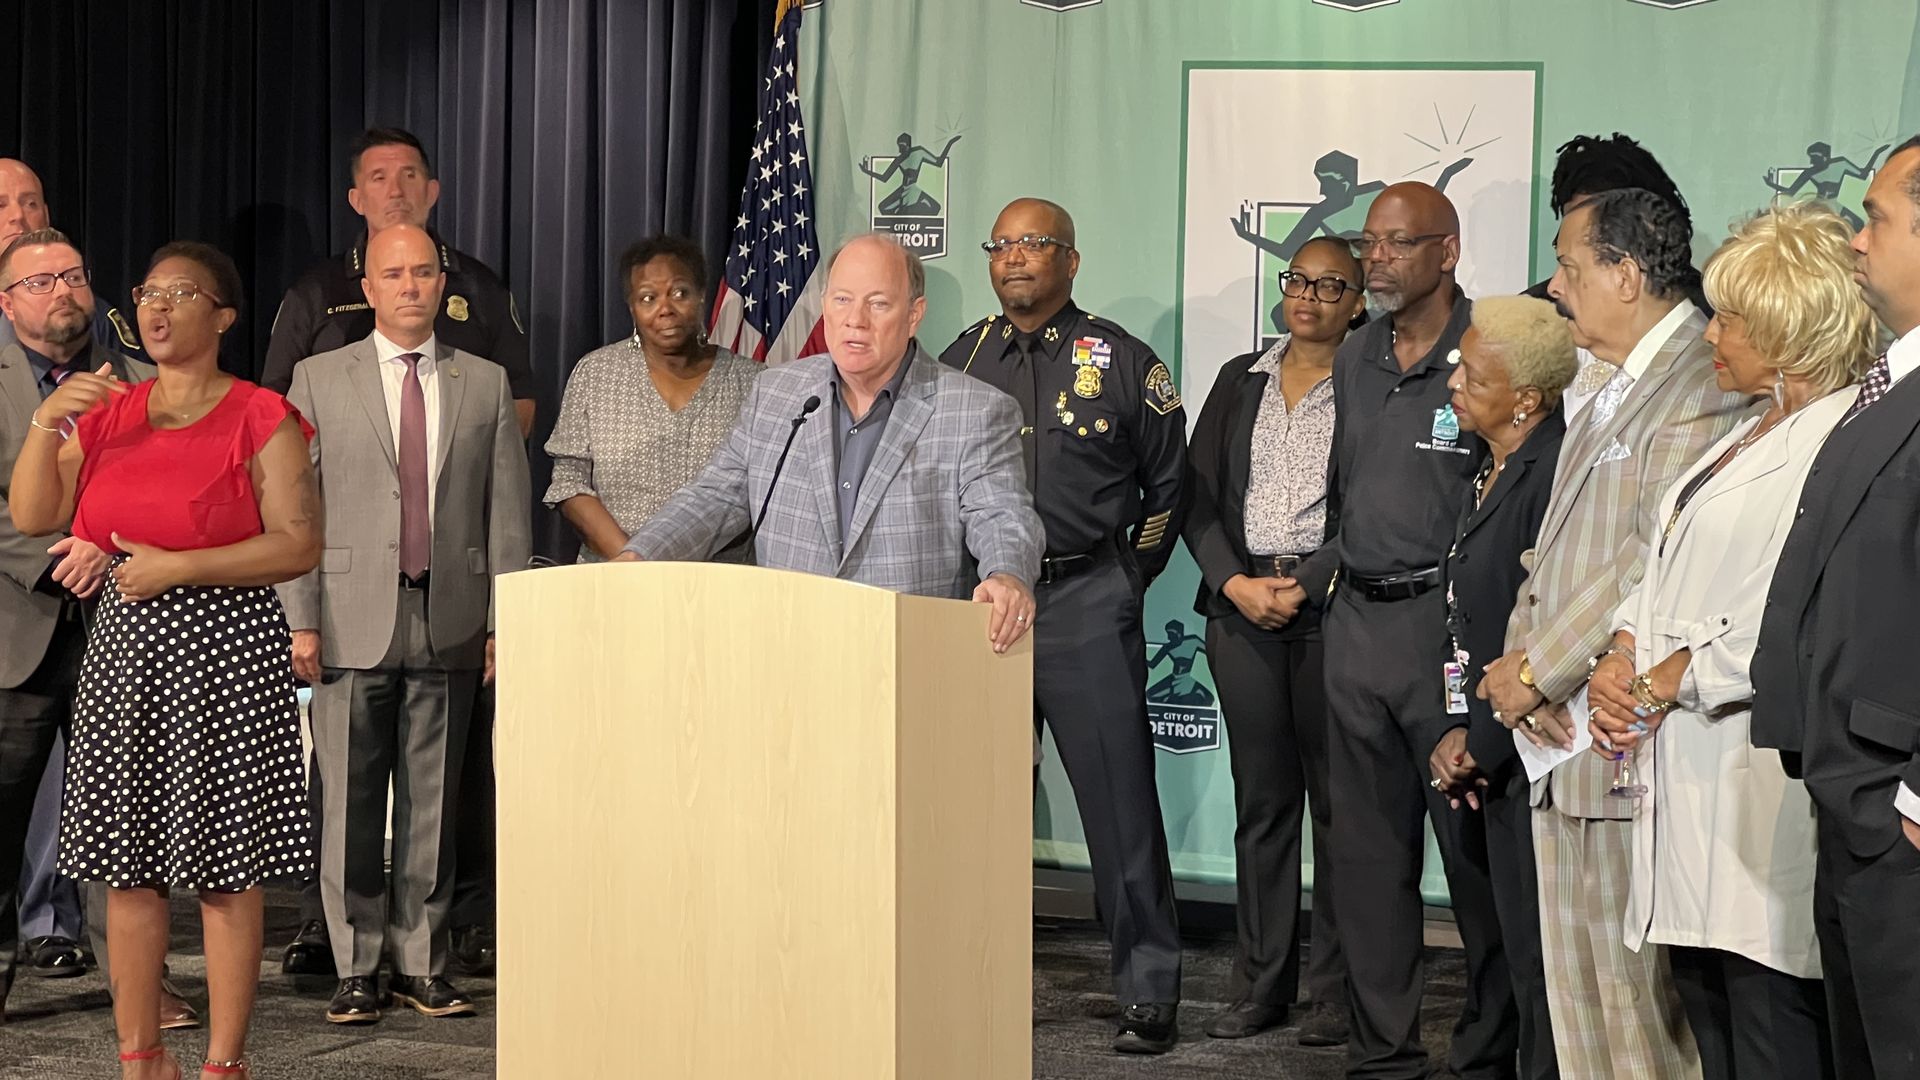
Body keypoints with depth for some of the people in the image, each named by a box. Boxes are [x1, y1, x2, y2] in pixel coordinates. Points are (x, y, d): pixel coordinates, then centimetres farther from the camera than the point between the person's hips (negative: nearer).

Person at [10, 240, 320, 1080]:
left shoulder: (261, 419, -2)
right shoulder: (105, 411, 14)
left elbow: (300, 545, -11)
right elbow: (31, 516, 7)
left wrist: (176, 567, -16)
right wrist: (46, 423, -7)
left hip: (223, 650, -5)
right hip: (125, 650, 5)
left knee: (224, 870, -2)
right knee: (127, 865, 5)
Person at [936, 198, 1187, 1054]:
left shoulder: (1120, 361, 2)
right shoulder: (960, 362, 12)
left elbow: (1167, 480, 9)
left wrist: (1130, 574, 5)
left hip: (1087, 604, -4)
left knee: (1120, 799, -5)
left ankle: (1147, 993, 1)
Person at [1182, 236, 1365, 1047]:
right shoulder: (1241, 380, 15)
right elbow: (1199, 493, 11)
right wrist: (1236, 583, -2)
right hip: (1240, 604, 4)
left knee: (1336, 797, -2)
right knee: (1260, 795, 7)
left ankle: (1336, 989, 4)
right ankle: (1261, 984, 12)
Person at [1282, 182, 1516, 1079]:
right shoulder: (1355, 359, 14)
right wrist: (1311, 580, 12)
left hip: (1446, 624, -7)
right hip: (1355, 621, 7)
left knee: (1473, 845, -2)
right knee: (1365, 849, 10)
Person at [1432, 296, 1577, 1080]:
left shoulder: (1554, 475, -19)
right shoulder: (1488, 476, 11)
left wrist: (1480, 743, -11)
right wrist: (1452, 737, 7)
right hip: (1490, 759, 9)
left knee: (1541, 956, 1)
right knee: (1518, 950, 15)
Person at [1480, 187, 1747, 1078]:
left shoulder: (1704, 388, -13)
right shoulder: (1611, 394, 20)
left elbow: (1654, 565, -20)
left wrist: (1536, 673, -12)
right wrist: (1520, 658, 3)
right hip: (1562, 741, 10)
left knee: (1639, 1007, -5)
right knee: (1578, 1007, 13)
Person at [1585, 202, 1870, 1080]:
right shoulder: (1747, 438, 20)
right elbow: (1663, 576, 21)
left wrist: (1659, 688, -14)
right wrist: (1618, 664, 3)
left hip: (1762, 778, -10)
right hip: (1687, 776, 10)